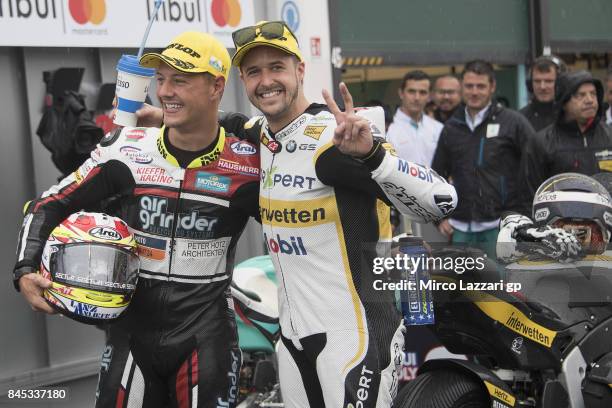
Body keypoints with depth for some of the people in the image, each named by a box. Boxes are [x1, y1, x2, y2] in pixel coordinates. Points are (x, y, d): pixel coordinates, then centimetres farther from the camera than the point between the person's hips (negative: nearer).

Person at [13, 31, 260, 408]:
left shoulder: (248, 165, -7)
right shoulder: (127, 150, -2)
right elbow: (51, 205, 3)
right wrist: (26, 270, -7)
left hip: (205, 334, -2)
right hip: (133, 330, 2)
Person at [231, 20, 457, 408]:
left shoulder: (337, 137, -17)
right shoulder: (255, 135, 6)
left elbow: (442, 201, -26)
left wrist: (370, 154, -39)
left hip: (354, 334, -8)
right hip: (292, 334, 8)